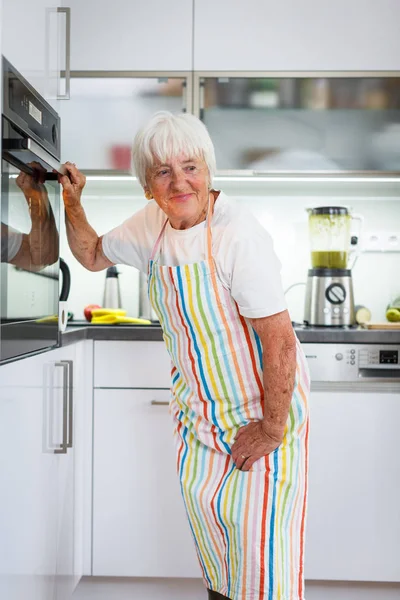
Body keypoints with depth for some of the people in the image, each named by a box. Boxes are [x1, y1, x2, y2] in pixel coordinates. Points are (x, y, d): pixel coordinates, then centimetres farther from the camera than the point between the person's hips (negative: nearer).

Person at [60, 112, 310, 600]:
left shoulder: (238, 234, -27)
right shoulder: (151, 224, -4)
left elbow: (280, 339, -27)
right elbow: (92, 256, 15)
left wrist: (271, 429, -20)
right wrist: (72, 205, 1)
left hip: (262, 401, -6)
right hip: (198, 398, 7)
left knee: (259, 529, 0)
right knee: (201, 498, 16)